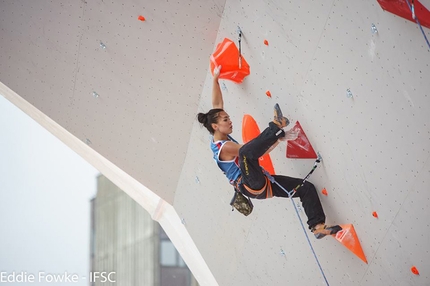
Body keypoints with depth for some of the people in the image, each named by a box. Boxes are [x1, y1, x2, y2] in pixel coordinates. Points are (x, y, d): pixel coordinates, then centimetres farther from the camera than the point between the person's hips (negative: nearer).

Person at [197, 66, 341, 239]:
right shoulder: (224, 147, -15)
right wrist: (279, 139, -12)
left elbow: (217, 104, 13)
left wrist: (215, 78, 11)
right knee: (245, 151, -41)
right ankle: (276, 127, -30)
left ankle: (318, 227, -1)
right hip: (252, 186, -10)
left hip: (262, 185, 10)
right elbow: (254, 151, -14)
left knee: (306, 187, 3)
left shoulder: (220, 138, 10)